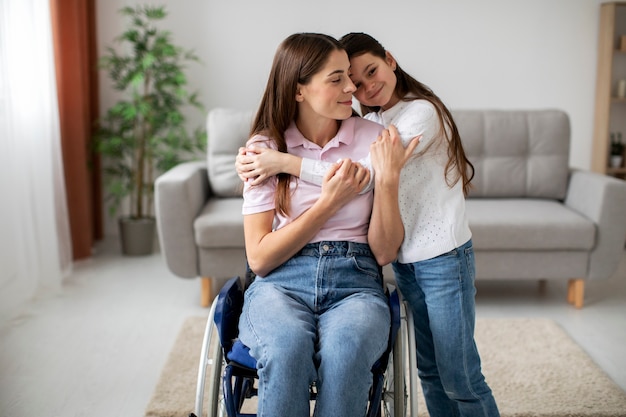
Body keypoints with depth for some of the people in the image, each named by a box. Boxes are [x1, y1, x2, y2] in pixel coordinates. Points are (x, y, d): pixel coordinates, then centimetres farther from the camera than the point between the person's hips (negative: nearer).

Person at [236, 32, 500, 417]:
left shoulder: (422, 113, -16)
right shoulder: (371, 123, 9)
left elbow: (366, 176, -27)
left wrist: (284, 163, -29)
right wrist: (262, 162, -13)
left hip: (443, 258, -7)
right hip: (405, 258, 7)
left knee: (459, 378, 2)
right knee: (428, 370, 17)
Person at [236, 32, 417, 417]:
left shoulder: (374, 139, 3)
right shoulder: (264, 146, 1)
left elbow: (383, 252, 1)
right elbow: (259, 258, -4)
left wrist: (389, 180, -14)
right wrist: (328, 204, -12)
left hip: (354, 283, 1)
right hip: (282, 283, 0)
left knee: (346, 349, -35)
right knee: (288, 347, -35)